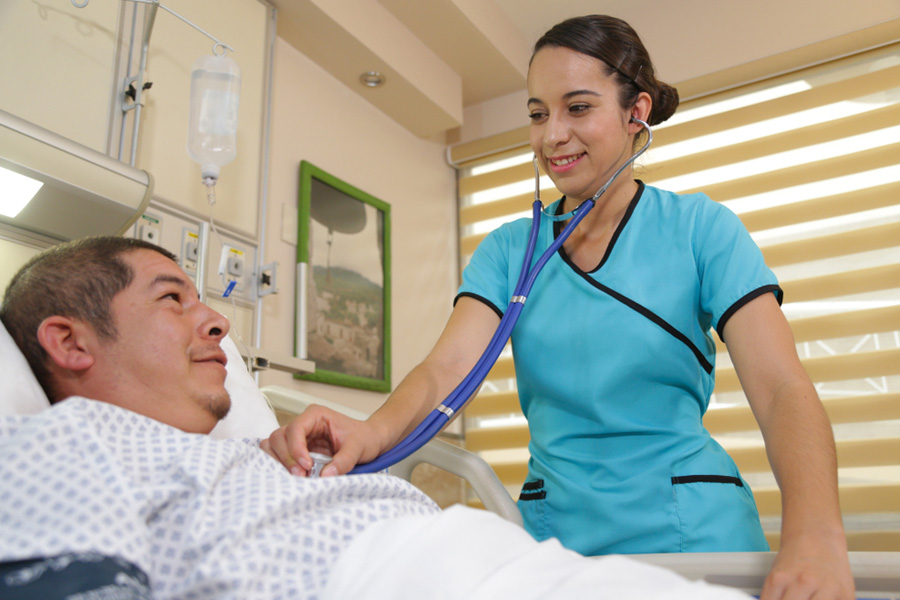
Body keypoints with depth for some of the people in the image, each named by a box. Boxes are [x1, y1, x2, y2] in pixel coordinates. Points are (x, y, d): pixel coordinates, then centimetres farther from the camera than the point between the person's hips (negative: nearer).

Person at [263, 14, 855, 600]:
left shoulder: (700, 228, -4)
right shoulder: (509, 249, 3)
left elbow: (782, 389, -13)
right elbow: (447, 366, -10)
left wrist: (814, 534, -30)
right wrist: (375, 430, -31)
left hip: (691, 532, -1)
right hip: (554, 528, 2)